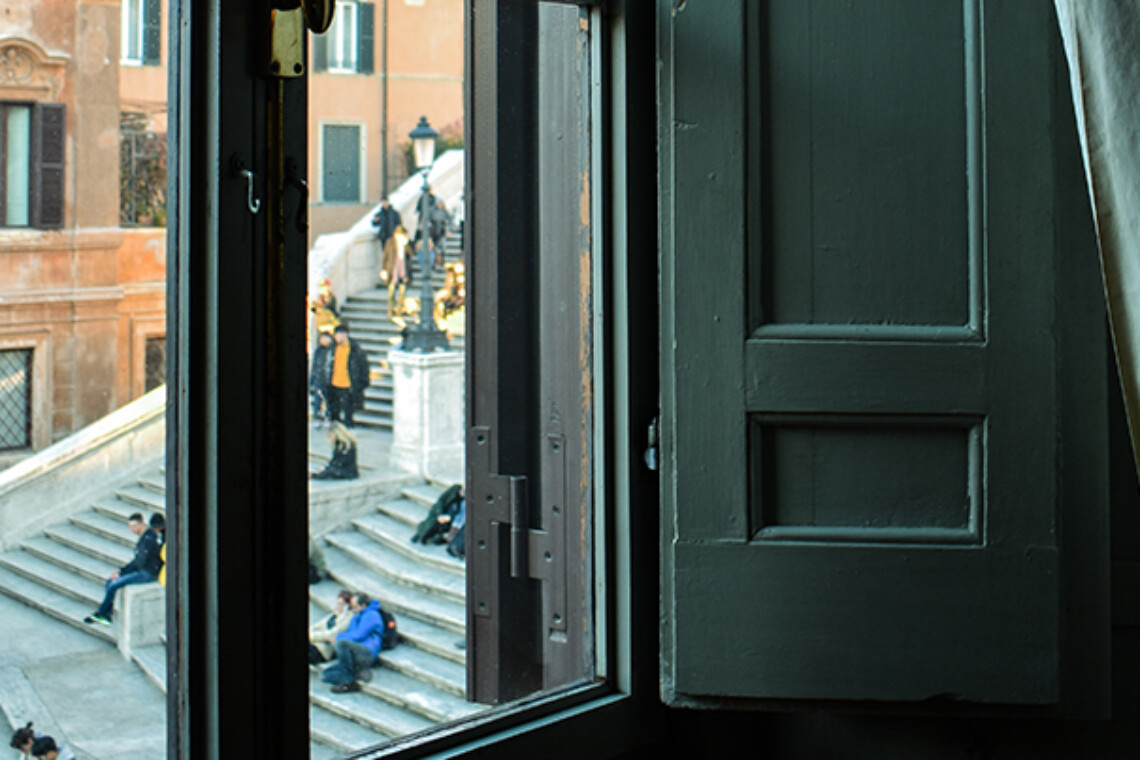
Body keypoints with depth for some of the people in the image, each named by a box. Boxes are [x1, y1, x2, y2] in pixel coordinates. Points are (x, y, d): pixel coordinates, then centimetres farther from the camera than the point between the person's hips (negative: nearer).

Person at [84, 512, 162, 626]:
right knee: (110, 581, 6)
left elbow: (141, 562, -21)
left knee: (113, 585, -13)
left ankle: (100, 613, 8)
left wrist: (121, 572, -11)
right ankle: (106, 616, 5)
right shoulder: (144, 537, 12)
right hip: (142, 571, 10)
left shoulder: (149, 539, -20)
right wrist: (120, 570, 7)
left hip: (148, 574, -10)